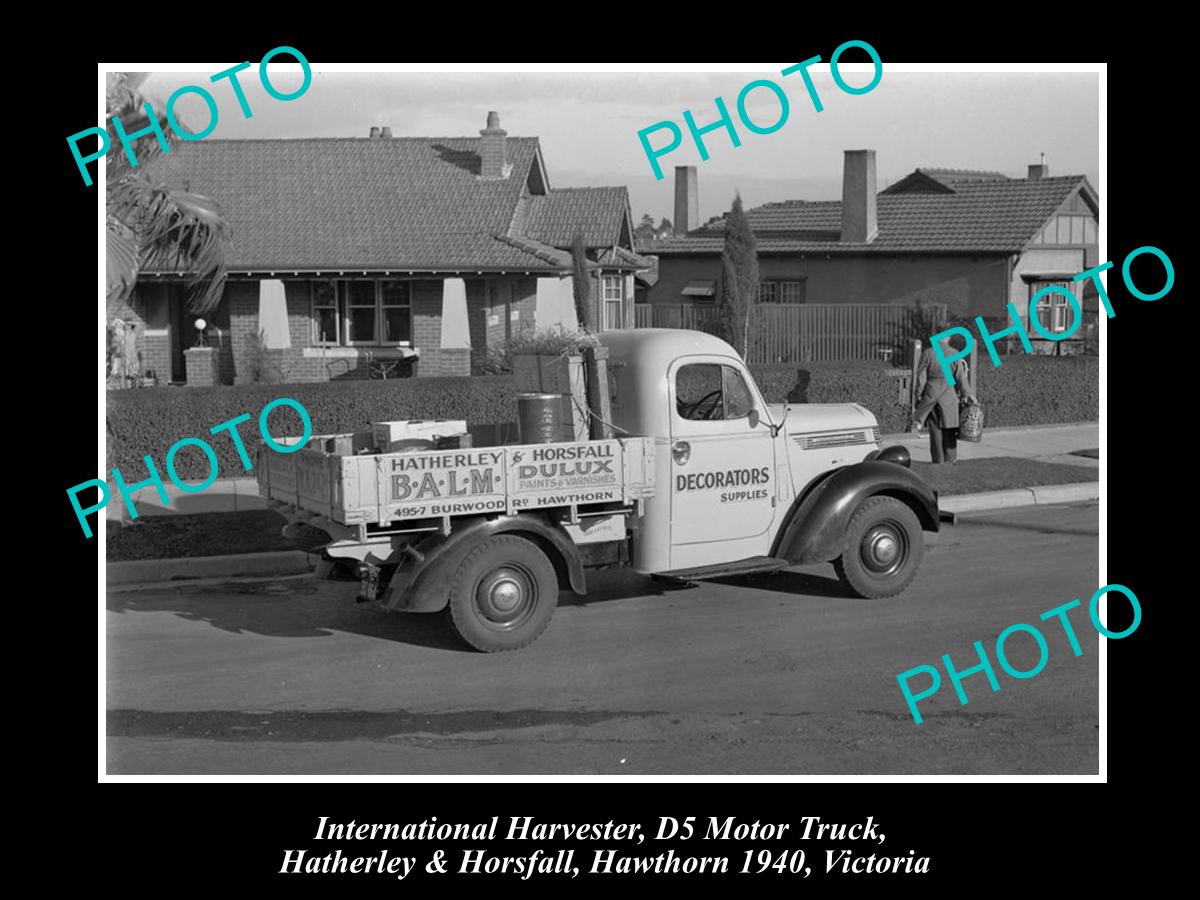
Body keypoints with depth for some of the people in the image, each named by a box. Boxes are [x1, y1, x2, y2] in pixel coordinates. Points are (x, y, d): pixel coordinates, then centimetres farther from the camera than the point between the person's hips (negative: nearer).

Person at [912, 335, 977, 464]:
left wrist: (919, 395, 5)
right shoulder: (954, 354, -5)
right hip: (949, 394, -1)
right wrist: (968, 394, 3)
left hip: (930, 394, 1)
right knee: (949, 431, 5)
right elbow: (961, 377, -4)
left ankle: (938, 462, 7)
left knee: (935, 431, 7)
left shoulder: (927, 353, 0)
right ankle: (950, 461, 5)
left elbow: (921, 377, 0)